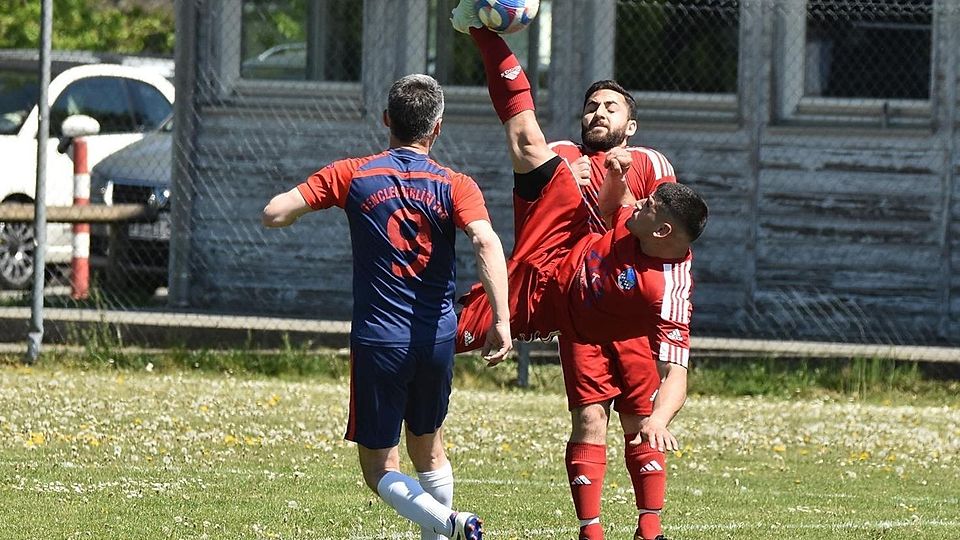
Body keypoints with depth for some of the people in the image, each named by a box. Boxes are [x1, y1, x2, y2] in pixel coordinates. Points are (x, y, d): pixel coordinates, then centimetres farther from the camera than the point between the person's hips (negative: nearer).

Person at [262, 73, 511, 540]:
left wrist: (308, 202, 18)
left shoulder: (352, 175, -1)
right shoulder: (454, 186, -1)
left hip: (378, 340, -2)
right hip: (436, 339, 2)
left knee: (380, 468, 2)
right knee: (429, 449, 23)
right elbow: (486, 242, -19)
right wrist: (501, 320, -24)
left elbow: (274, 214, -5)